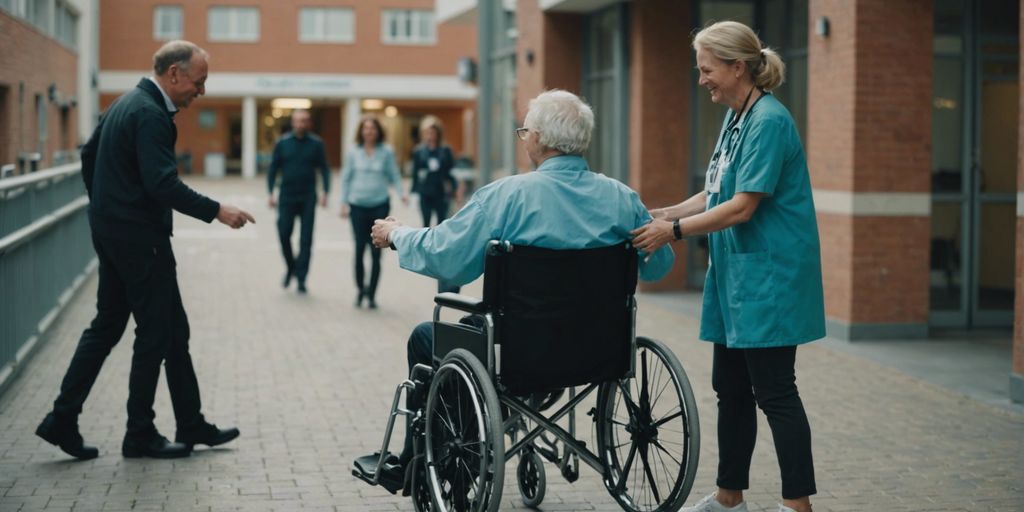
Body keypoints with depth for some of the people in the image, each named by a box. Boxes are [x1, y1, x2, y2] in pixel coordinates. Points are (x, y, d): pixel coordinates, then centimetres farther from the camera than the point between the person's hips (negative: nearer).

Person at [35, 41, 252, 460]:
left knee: (107, 326, 13)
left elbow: (89, 155, 23)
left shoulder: (126, 103, 13)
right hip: (140, 237, -10)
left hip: (111, 232, 10)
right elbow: (163, 184, -27)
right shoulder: (151, 114, -18)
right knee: (160, 332, 0)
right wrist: (217, 212, -24)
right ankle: (140, 434, 8)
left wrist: (103, 206, 27)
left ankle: (63, 420, 12)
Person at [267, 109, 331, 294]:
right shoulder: (283, 143, 2)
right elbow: (273, 168, 6)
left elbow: (324, 168, 4)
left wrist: (325, 192, -5)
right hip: (287, 197, 1)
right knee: (284, 234, -1)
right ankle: (290, 267, 23)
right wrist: (271, 193, -1)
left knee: (306, 239, -1)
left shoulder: (316, 144, 1)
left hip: (308, 198, -1)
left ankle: (301, 278, 3)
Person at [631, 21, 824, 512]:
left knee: (775, 391, -5)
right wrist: (662, 214, 8)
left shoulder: (768, 121, -17)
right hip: (735, 276, 10)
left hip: (768, 277, -10)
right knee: (731, 388, 14)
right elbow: (714, 195, 18)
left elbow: (742, 206, -21)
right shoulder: (735, 119, 12)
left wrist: (675, 229, -15)